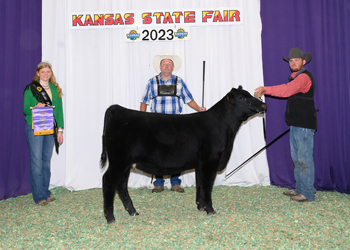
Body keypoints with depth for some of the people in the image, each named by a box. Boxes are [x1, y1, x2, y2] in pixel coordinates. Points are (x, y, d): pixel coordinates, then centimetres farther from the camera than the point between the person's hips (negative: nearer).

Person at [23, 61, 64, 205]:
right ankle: (39, 196, 1)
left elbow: (59, 110, 12)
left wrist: (60, 129, 7)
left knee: (47, 161, 8)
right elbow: (25, 109, 0)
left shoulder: (55, 89, 13)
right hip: (34, 129, -4)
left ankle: (46, 192, 18)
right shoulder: (30, 88, 1)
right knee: (36, 162, -5)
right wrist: (35, 107, -22)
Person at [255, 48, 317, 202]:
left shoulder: (304, 77, -13)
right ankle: (299, 189, 25)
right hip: (295, 125, 10)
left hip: (304, 126, -10)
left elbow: (287, 90, -29)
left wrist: (266, 90, -35)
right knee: (296, 158, 15)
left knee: (304, 159, -6)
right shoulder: (295, 77, 20)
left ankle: (308, 193, 1)